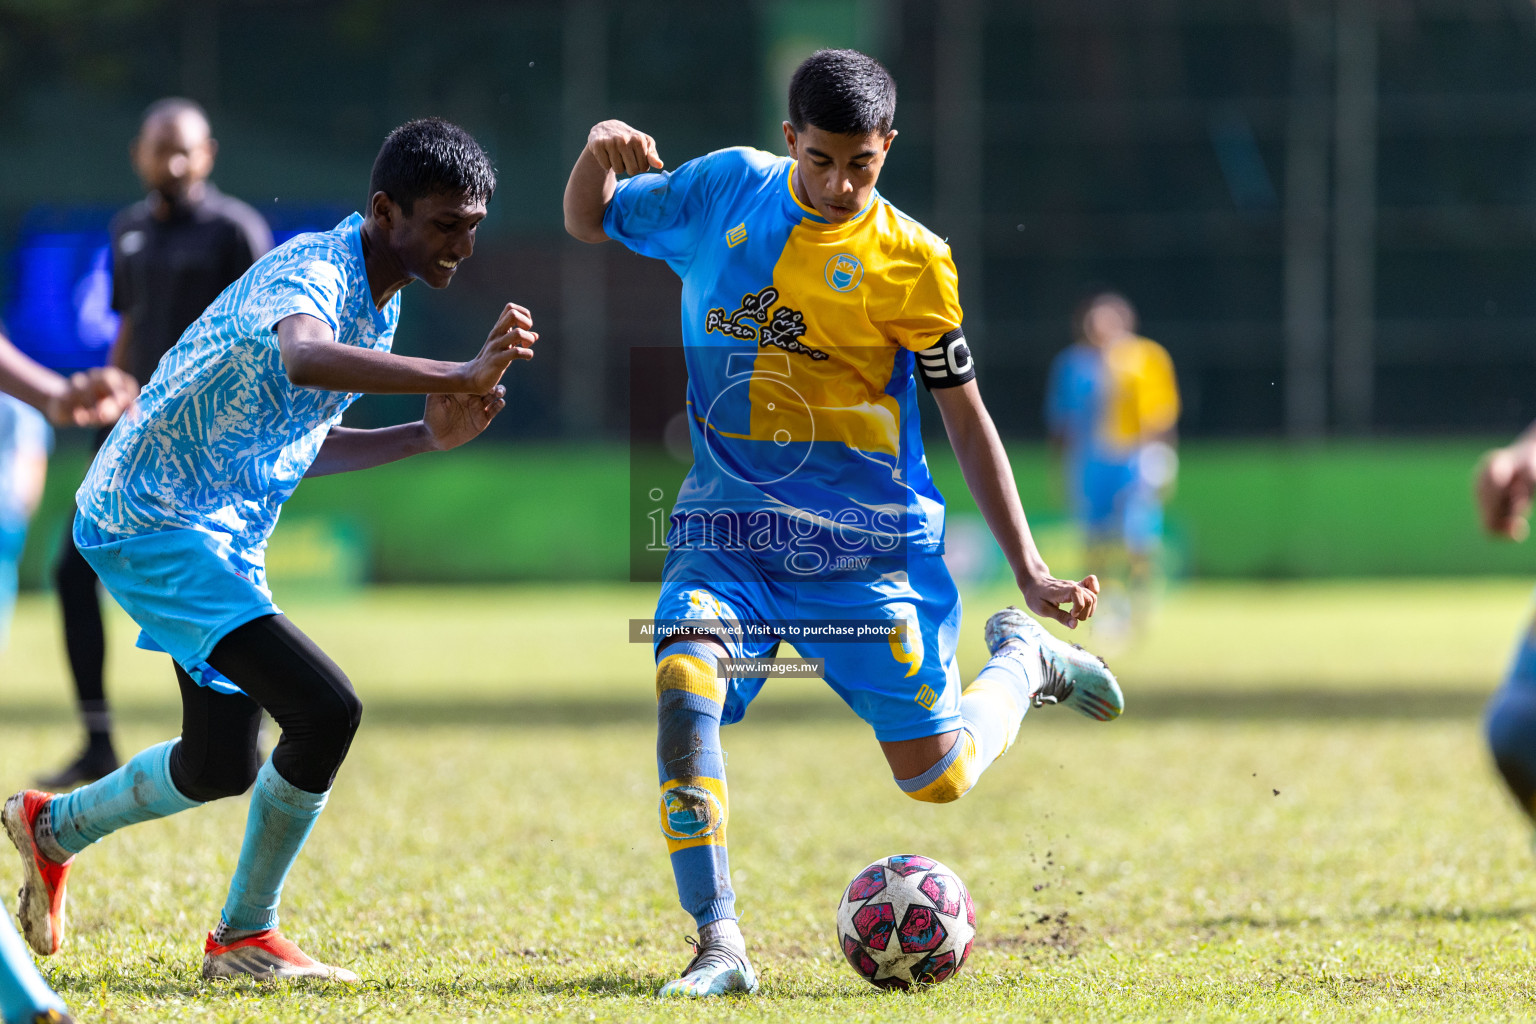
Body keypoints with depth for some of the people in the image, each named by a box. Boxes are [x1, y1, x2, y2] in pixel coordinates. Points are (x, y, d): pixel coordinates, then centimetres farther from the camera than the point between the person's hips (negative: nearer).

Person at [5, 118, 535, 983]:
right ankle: (247, 937, -5)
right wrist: (459, 376, -54)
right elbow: (303, 359, -48)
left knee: (223, 766, 17)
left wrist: (429, 437, 6)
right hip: (154, 522, -10)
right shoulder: (312, 274, -22)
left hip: (224, 535, 10)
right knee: (325, 710, -21)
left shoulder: (381, 300, 10)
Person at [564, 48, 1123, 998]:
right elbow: (590, 222, 16)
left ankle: (1023, 661, 32)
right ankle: (719, 947, -22)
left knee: (937, 778, -2)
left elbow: (966, 416, 2)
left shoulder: (910, 260, -6)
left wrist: (1030, 572, -2)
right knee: (685, 679, -27)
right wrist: (599, 153, -8)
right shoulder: (726, 189, 2)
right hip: (729, 522, 2)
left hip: (866, 541, -2)